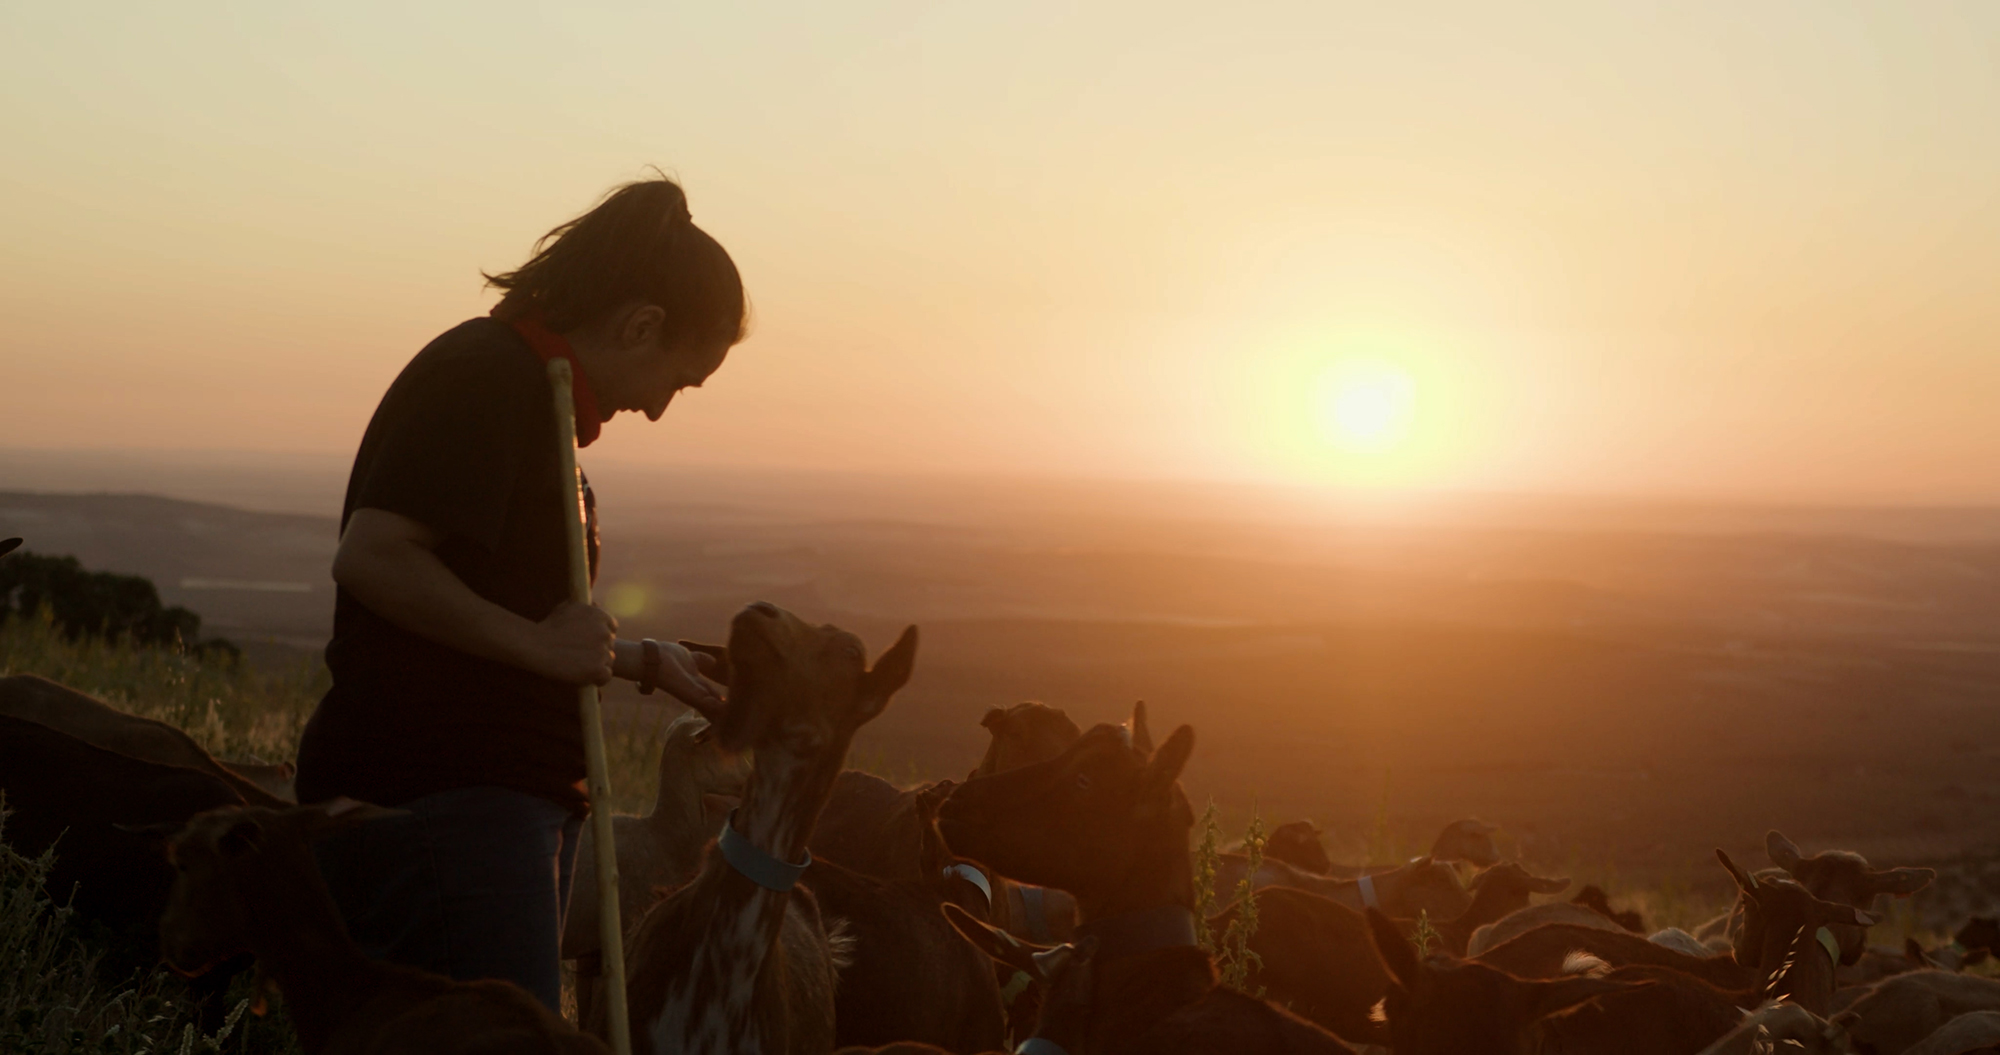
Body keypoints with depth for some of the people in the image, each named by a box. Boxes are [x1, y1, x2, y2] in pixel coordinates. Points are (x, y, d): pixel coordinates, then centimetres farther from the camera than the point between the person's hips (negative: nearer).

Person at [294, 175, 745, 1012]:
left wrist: (637, 661, 25)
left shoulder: (537, 389, 21)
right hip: (439, 803, -10)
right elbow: (369, 558, -23)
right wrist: (540, 644, -17)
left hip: (500, 796, 10)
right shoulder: (485, 373, -11)